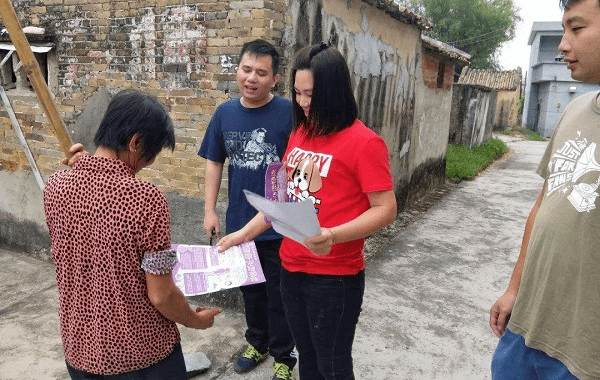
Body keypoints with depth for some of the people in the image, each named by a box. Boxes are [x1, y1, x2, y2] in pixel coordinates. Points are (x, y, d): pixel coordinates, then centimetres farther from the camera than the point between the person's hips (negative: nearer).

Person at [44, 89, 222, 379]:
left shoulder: (54, 186, -9)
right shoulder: (146, 199, -27)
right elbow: (161, 295, -22)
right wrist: (196, 321, -1)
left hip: (79, 348, 5)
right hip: (140, 353, -5)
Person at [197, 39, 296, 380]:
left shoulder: (288, 113, -13)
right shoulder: (225, 113, 1)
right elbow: (214, 163, 8)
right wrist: (210, 211, 4)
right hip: (239, 223, 5)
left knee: (279, 294, 11)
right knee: (250, 288, 22)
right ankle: (257, 342, 45)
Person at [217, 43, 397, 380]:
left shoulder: (364, 142, -16)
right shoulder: (299, 133, 7)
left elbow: (386, 209, -17)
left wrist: (333, 235, -31)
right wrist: (245, 233, 7)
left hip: (335, 276, -6)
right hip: (291, 268, 7)